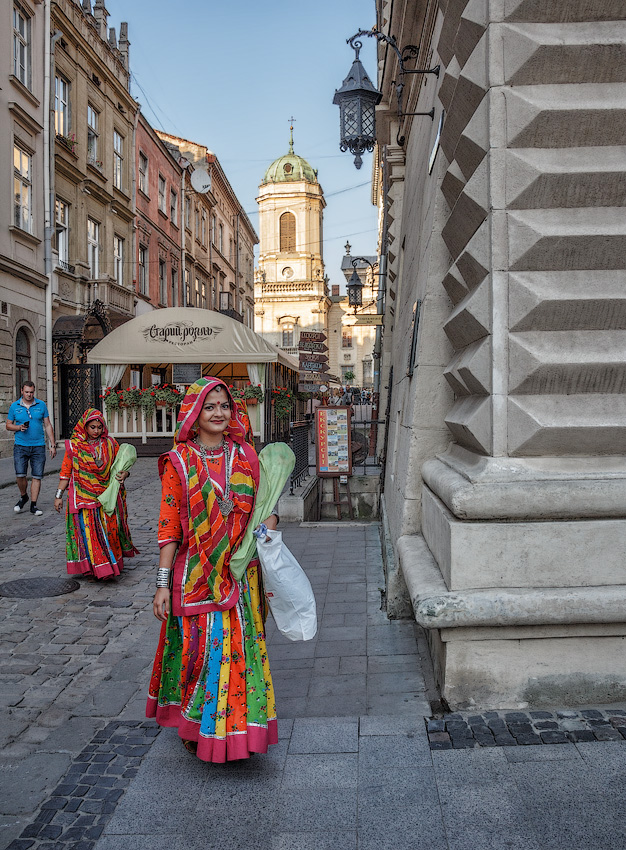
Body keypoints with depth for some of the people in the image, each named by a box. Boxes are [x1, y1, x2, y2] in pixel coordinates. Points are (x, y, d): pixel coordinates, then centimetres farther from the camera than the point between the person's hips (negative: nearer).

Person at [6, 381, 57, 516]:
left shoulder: (41, 405, 5)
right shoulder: (14, 406, 5)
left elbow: (48, 425, 9)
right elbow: (8, 425, 11)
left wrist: (52, 445, 5)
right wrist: (19, 427, -11)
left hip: (38, 446, 0)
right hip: (20, 446, 0)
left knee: (37, 476, -2)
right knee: (20, 474, -10)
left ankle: (33, 505, 7)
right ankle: (23, 496, 18)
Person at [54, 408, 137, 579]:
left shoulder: (110, 444, 4)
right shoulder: (74, 445, 2)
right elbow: (66, 472, 4)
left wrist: (124, 473, -13)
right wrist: (58, 496, 2)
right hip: (83, 499, -1)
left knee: (109, 530, 3)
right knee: (87, 531, -3)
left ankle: (113, 563, 17)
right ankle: (91, 568, 5)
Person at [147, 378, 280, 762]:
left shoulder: (245, 455, 5)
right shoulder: (179, 461, -5)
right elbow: (169, 527, -6)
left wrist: (270, 518, -10)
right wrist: (163, 583, -9)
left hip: (240, 574, 3)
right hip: (196, 575, -3)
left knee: (241, 647, 9)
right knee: (200, 648, 4)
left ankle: (238, 726, 28)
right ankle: (195, 727, 27)